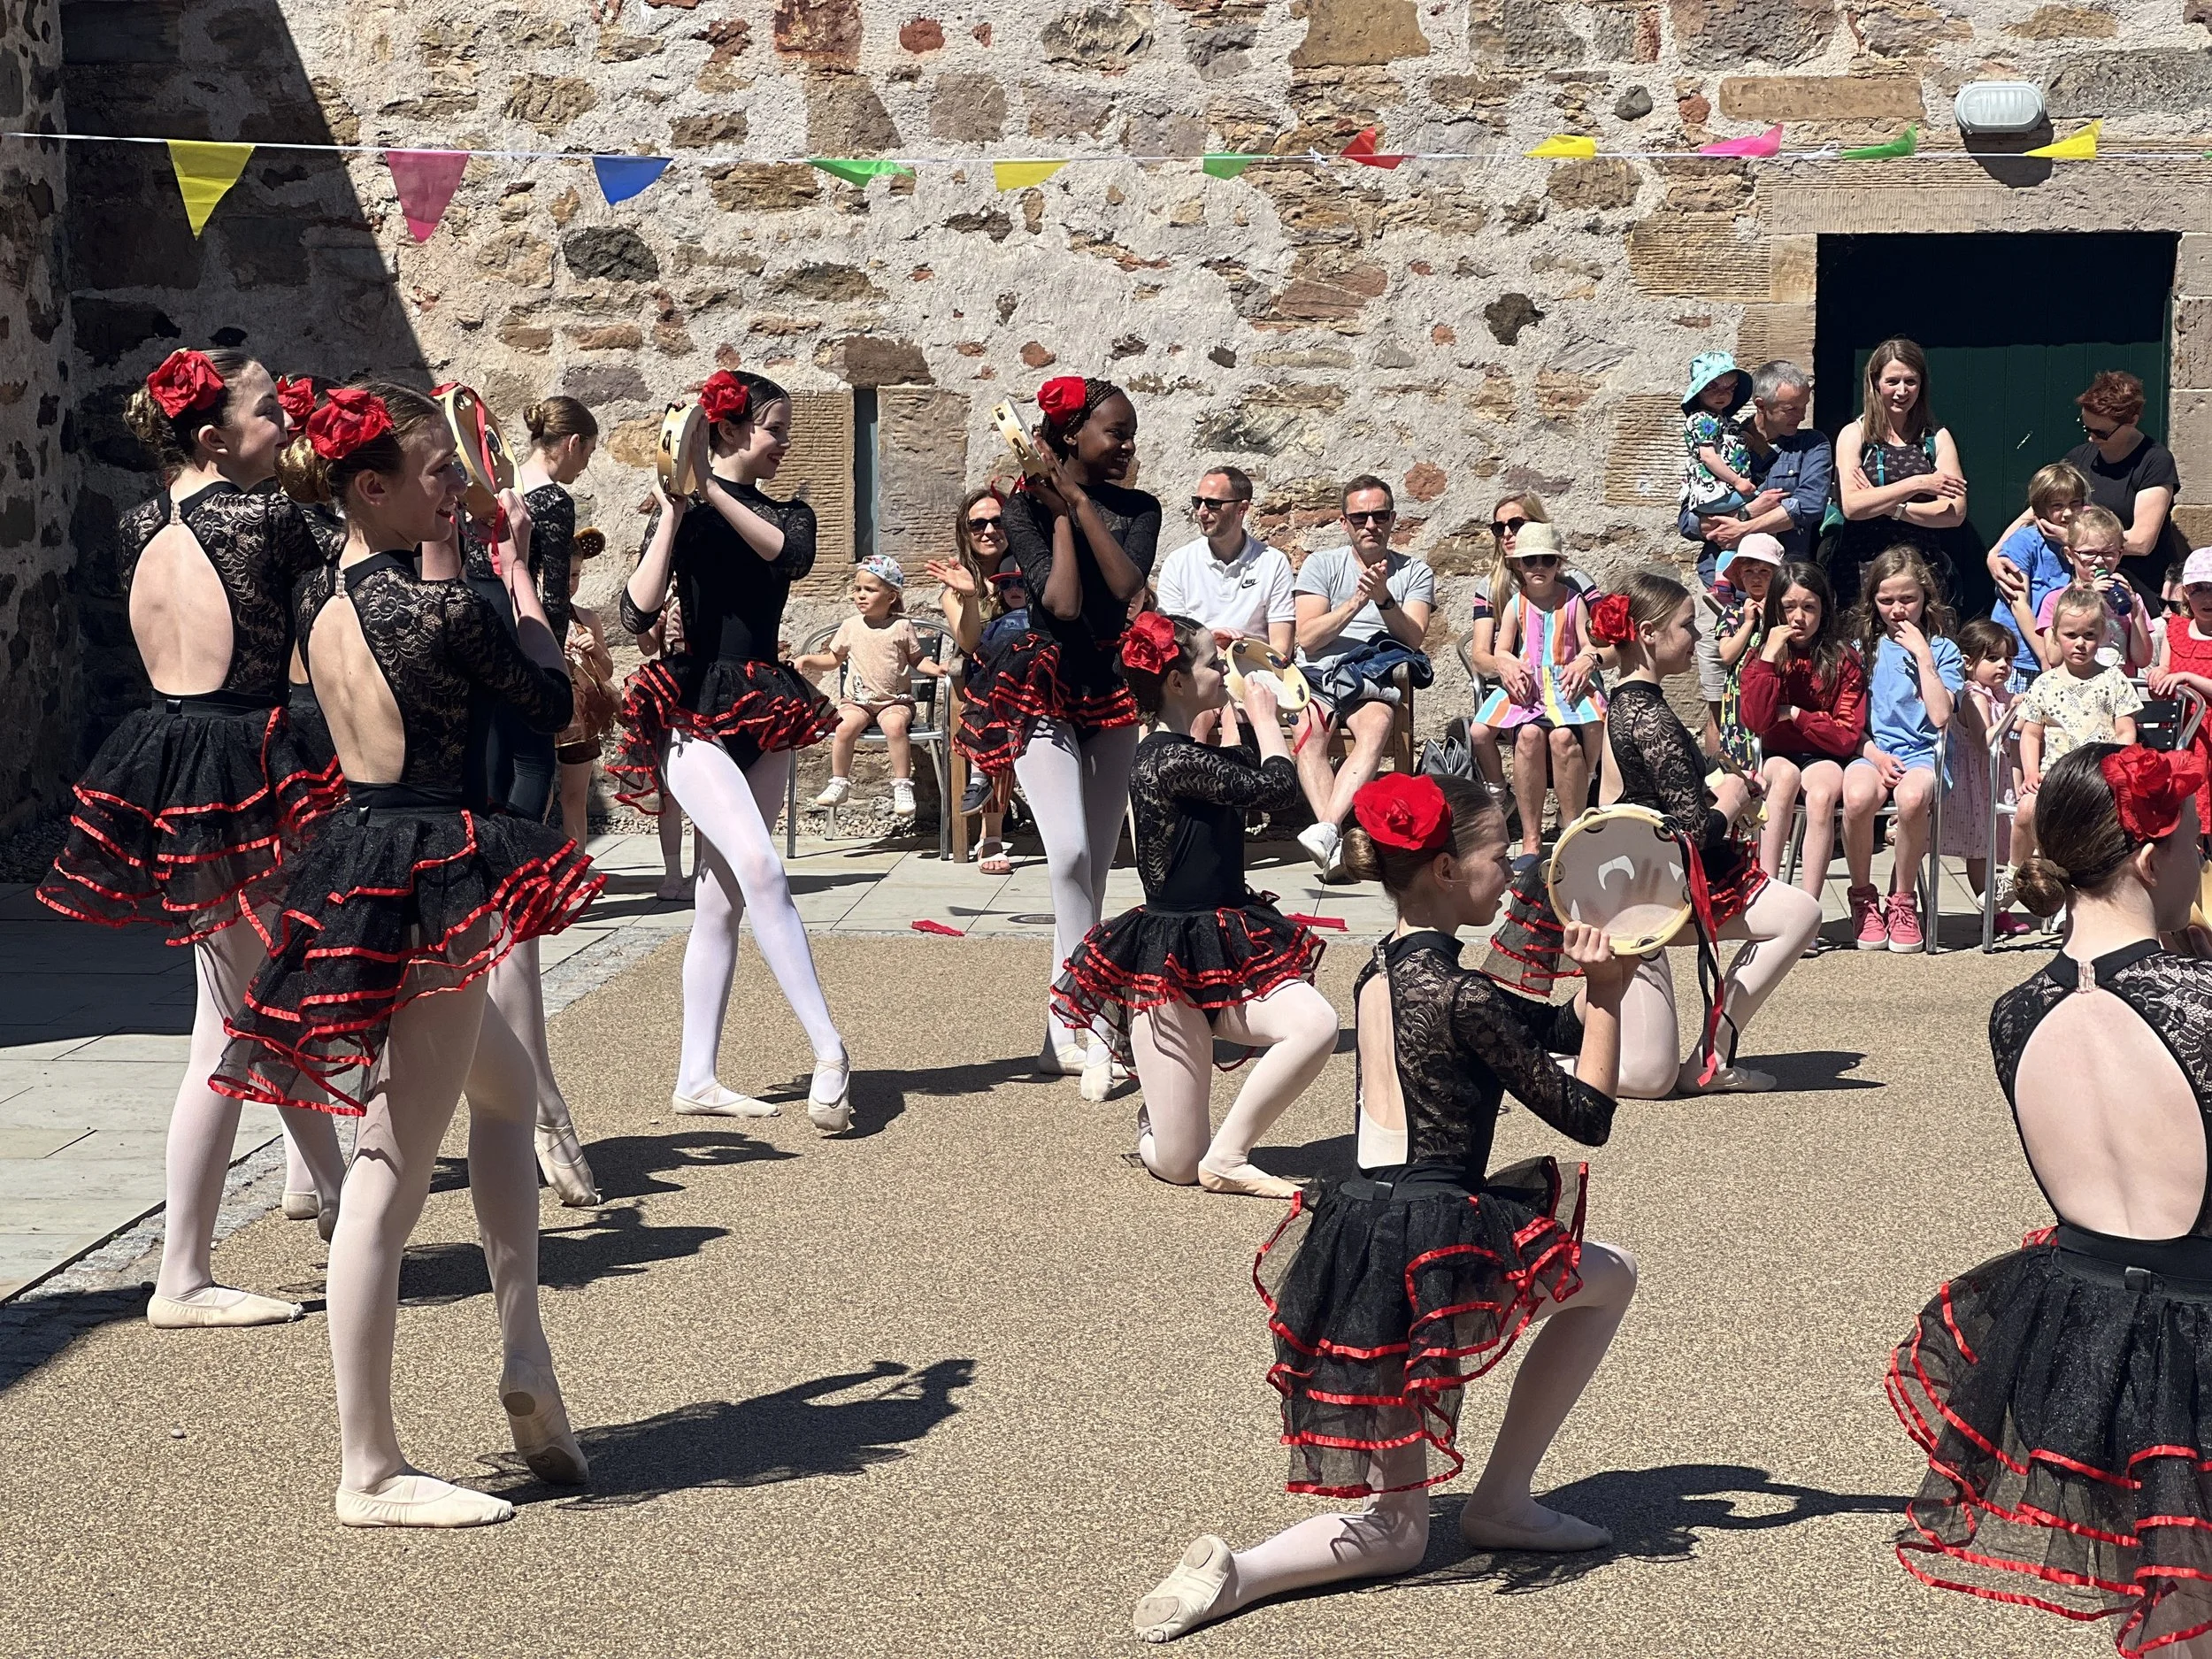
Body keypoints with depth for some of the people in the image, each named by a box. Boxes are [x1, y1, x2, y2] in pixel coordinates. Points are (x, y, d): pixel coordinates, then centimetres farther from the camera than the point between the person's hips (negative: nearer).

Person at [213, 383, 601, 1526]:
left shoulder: (336, 606, 9)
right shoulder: (441, 605, -16)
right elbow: (551, 702, -4)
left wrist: (473, 565, 19)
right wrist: (519, 574, 6)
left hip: (361, 867, 10)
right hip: (432, 883, -10)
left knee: (509, 1088, 27)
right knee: (394, 1171, -5)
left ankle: (527, 1361, 23)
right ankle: (371, 1473, 2)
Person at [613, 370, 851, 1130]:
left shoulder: (787, 512, 12)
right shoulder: (683, 517, -1)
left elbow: (791, 555, -14)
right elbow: (637, 613, -15)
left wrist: (712, 489, -20)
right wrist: (672, 513, -17)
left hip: (765, 720, 6)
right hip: (694, 715, -5)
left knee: (723, 902, 6)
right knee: (761, 869, -23)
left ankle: (697, 1080, 9)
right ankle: (828, 1052, -25)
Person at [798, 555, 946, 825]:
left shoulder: (901, 627, 3)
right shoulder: (851, 626, 9)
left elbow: (917, 659, 11)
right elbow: (834, 659, 19)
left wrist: (935, 669, -8)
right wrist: (808, 661, 4)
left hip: (895, 701, -2)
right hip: (856, 700, 2)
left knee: (894, 725, -34)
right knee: (846, 726, -30)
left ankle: (902, 786, -24)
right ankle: (839, 783, -14)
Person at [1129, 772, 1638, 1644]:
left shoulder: (1382, 974, 14)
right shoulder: (1458, 996, -12)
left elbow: (1547, 1028, 23)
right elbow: (1586, 1116, -4)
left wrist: (1599, 982, 9)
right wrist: (1606, 996, 2)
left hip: (1356, 1245, 9)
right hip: (1431, 1253, -9)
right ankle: (1501, 1503, 12)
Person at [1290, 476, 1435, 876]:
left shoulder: (1415, 572, 15)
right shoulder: (1321, 565, 15)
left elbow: (1412, 639, 1)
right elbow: (1307, 639, 2)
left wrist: (1384, 599, -16)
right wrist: (1357, 602, -9)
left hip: (1375, 682, 0)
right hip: (1317, 677, 0)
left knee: (1376, 726, -37)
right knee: (1308, 734, -35)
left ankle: (1326, 830, -54)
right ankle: (1334, 839, -50)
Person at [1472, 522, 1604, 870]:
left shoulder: (1572, 600, 10)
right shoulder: (1515, 603, 13)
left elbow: (1589, 645, 5)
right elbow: (1501, 651, 10)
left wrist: (1586, 661, -18)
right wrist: (1507, 665, -14)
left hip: (1565, 685, -1)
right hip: (1526, 687, 1)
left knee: (1563, 736, -33)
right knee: (1529, 735, -32)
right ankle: (1531, 840, -29)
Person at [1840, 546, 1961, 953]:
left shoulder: (1943, 650, 9)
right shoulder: (1864, 648, 15)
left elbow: (1940, 716, -7)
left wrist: (1923, 656, -6)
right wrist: (1874, 754, -8)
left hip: (1924, 753, -1)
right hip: (1872, 750, 2)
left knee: (1912, 796, -38)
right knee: (1858, 795, -35)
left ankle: (1903, 900, -16)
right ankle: (1863, 898, -12)